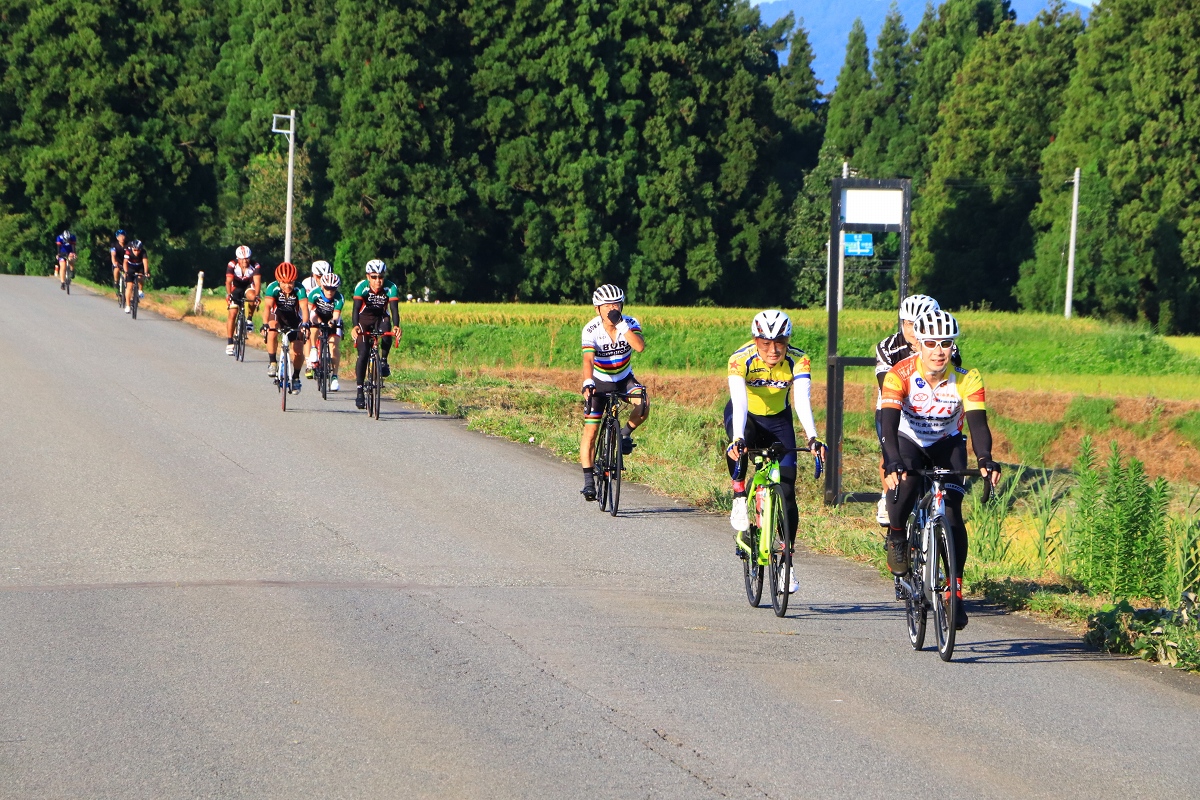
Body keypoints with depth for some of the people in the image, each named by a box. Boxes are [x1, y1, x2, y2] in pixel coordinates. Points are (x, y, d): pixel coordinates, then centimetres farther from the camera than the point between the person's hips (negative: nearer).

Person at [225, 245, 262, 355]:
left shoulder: (255, 266, -26)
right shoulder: (232, 265, -25)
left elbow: (257, 282, -35)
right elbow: (228, 281, -34)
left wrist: (257, 296, -51)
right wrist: (228, 295, -50)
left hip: (248, 286, 0)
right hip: (236, 288, 0)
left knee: (252, 296, -36)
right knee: (232, 315, -9)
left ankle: (249, 319, -11)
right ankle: (229, 343, -4)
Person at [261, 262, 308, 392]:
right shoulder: (273, 287, -25)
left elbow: (304, 307, -36)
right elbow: (267, 306, -36)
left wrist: (305, 323, -54)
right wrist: (265, 324, -52)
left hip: (294, 319, 1)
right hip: (278, 315, -1)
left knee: (298, 351, -9)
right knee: (272, 331, -35)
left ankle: (296, 377, 17)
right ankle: (272, 363, -21)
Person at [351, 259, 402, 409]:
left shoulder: (391, 288, -23)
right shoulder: (361, 287, -24)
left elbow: (394, 309, -32)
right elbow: (356, 309, -34)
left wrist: (396, 326, -52)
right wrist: (355, 327, -52)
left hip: (381, 318, 1)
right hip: (364, 319, -1)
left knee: (387, 332, -35)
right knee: (363, 354, -14)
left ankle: (384, 361, -13)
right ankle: (360, 391, -6)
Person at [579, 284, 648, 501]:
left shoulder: (630, 324, -16)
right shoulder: (591, 330, -21)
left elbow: (640, 346, -35)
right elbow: (588, 359, -35)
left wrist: (620, 324, -40)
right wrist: (587, 383, -52)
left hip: (624, 379, 1)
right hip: (600, 382, -1)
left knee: (643, 403, -30)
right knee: (590, 431, -7)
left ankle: (626, 432, -2)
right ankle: (588, 479, 2)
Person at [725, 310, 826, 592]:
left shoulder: (797, 360, -24)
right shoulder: (741, 359, -29)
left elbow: (802, 400, -36)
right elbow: (739, 402, -40)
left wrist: (811, 437, -52)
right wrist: (738, 437, -56)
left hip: (778, 419, 2)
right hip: (745, 415, -2)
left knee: (786, 489, -7)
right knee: (738, 448, -38)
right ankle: (739, 498, -12)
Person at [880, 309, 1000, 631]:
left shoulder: (967, 379, -21)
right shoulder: (900, 374, -25)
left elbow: (978, 423, -30)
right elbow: (889, 424, -34)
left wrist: (985, 460, -50)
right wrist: (893, 464, -50)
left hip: (947, 444, 1)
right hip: (908, 440, -1)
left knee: (952, 513, -17)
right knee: (903, 481, -36)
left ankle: (956, 590, -5)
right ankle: (896, 538, -7)